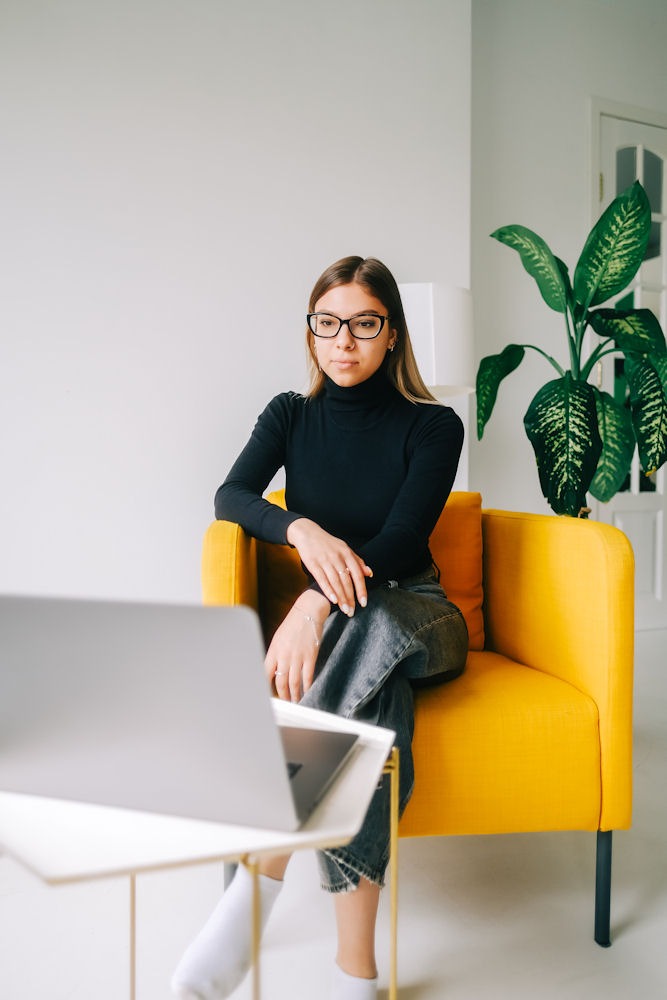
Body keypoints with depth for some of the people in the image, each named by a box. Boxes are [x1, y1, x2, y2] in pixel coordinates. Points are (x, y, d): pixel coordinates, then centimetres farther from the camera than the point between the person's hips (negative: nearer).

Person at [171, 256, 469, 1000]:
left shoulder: (433, 427, -3)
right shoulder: (291, 415, 6)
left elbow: (399, 542, -16)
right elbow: (229, 498, -8)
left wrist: (317, 602, -34)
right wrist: (302, 530, -30)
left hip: (414, 617, -1)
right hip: (335, 623, 1)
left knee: (366, 623, -39)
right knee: (376, 693, -36)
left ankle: (258, 883, -39)